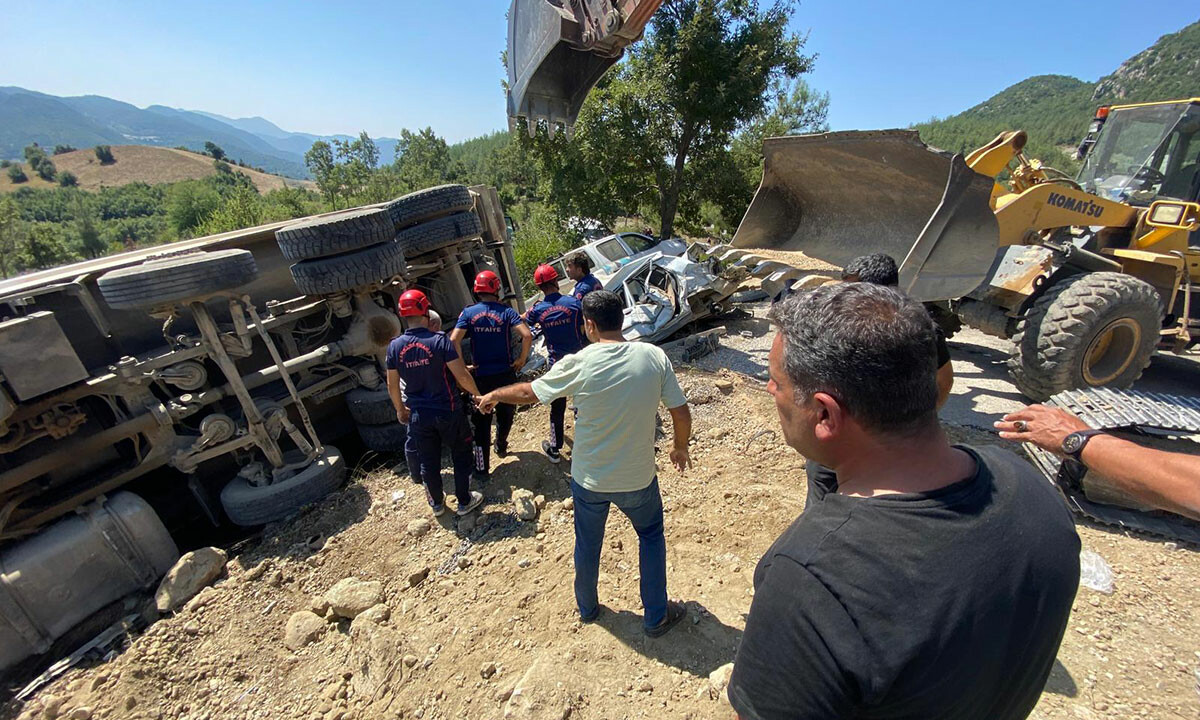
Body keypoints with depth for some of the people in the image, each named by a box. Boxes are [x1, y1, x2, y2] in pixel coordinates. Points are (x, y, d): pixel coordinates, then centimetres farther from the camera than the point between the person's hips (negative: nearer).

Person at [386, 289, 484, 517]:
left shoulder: (394, 346, -5)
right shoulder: (439, 340, -18)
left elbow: (392, 386, 4)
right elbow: (462, 376, -20)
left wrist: (400, 409, 20)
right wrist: (478, 394, -2)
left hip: (418, 415, 4)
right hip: (448, 412, -4)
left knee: (428, 461, 19)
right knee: (461, 455, 16)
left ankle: (437, 503, 38)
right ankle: (464, 501, 28)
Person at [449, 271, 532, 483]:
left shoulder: (468, 313, -4)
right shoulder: (506, 311, -7)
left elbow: (454, 340, -16)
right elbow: (527, 335, -20)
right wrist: (522, 359, -6)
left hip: (481, 376, 1)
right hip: (505, 374, 0)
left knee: (481, 421, 8)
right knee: (505, 414, 23)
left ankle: (482, 468, 10)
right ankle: (501, 447, 44)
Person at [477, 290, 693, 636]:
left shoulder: (579, 364, -18)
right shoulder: (654, 356, -14)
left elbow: (529, 392, -4)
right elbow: (681, 414, -9)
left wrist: (493, 395, 15)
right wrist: (680, 447, 12)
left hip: (589, 479, 0)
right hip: (638, 478, 1)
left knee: (587, 544, 25)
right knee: (651, 536, 27)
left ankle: (587, 607, 50)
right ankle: (657, 617, 38)